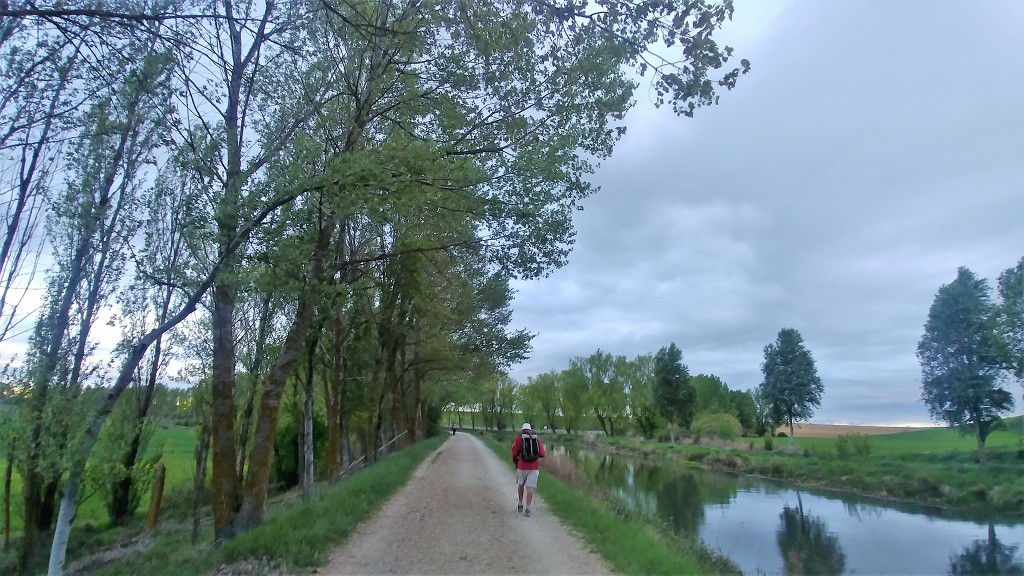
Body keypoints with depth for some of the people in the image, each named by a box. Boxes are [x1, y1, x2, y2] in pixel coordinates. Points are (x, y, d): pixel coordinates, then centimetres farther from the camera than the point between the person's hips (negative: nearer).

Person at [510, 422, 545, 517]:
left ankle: (520, 505, 28)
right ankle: (528, 509, -3)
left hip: (522, 466, 0)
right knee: (530, 488, 2)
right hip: (534, 467, 0)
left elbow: (514, 453, -1)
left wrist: (515, 463, 18)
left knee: (521, 485, 22)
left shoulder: (519, 438, 0)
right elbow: (542, 454, 3)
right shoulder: (537, 439, 5)